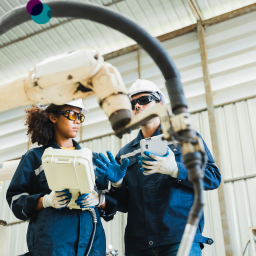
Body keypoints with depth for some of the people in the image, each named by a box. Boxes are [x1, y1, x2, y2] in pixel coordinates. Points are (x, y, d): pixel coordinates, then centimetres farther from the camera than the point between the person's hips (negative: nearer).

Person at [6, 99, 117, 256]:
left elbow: (113, 200, 12)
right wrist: (46, 201, -14)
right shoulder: (36, 157, 9)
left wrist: (99, 199, -10)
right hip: (50, 241, -2)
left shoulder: (94, 158, 17)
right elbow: (15, 198, 3)